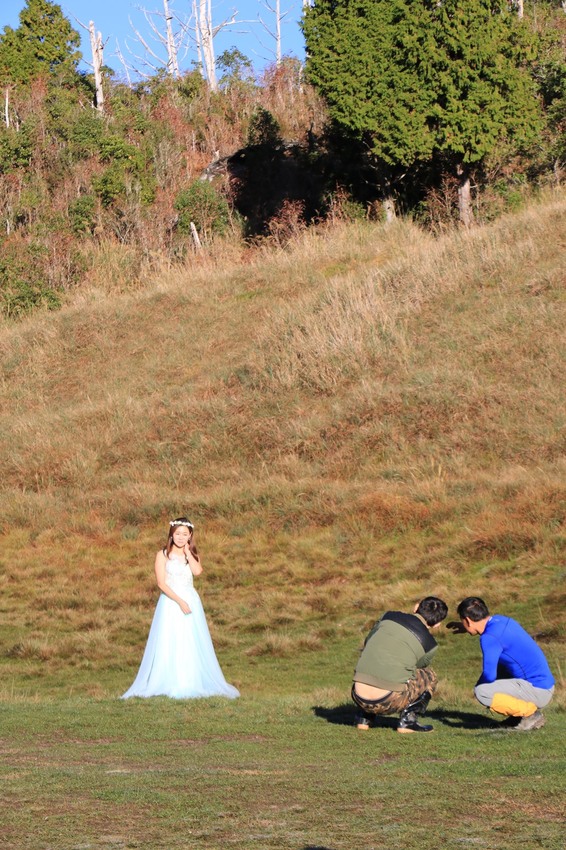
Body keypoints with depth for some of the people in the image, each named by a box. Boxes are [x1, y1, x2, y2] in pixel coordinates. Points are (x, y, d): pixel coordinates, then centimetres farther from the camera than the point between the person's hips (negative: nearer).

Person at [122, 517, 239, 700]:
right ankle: (169, 685, -4)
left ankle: (192, 684, 7)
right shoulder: (163, 555, -1)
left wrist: (187, 552, -4)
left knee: (192, 645, 3)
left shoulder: (193, 554, 12)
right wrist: (179, 601, -17)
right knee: (169, 645, -5)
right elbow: (161, 583, -10)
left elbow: (197, 571, -10)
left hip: (191, 602, 4)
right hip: (170, 603, -3)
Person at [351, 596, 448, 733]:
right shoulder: (429, 645, 4)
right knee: (430, 677, 20)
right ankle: (408, 720, 5)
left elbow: (367, 643, 27)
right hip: (388, 703, -4)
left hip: (359, 698, 4)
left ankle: (364, 718, 22)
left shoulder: (388, 617, 12)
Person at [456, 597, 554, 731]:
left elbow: (489, 676, -22)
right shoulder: (501, 620, 11)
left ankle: (531, 713, -8)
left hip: (537, 691, -10)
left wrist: (479, 684, -1)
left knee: (481, 692, -20)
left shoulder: (489, 637, -18)